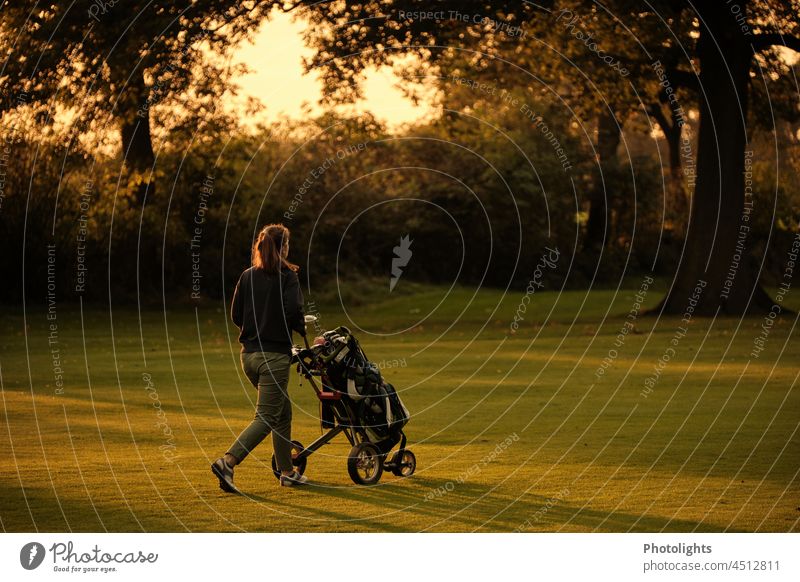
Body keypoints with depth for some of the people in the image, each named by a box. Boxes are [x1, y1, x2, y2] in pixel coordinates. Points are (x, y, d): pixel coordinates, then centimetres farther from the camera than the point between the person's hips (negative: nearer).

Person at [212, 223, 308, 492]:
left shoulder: (247, 276, 8)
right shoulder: (287, 277, -8)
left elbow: (235, 315, 7)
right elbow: (292, 311, -19)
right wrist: (303, 328, 0)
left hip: (249, 353, 7)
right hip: (275, 355, -7)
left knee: (283, 410, 20)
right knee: (266, 417, -6)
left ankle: (287, 472, 25)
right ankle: (227, 462, -23)